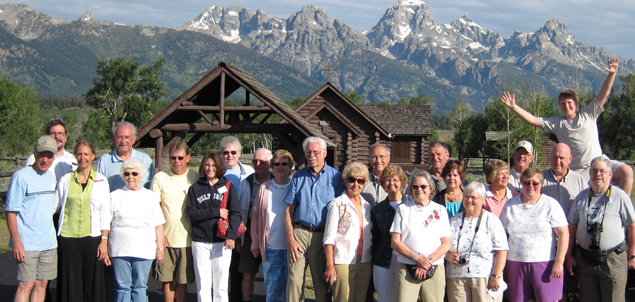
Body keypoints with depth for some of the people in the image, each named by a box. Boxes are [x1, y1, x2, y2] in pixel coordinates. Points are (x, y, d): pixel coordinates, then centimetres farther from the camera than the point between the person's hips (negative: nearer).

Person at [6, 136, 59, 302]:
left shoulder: (51, 177, 11)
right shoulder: (21, 176, -11)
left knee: (42, 284, 9)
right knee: (26, 285, -7)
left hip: (49, 243, 7)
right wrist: (16, 241, -17)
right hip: (27, 244, -7)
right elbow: (11, 211, -12)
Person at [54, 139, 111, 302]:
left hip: (92, 238, -1)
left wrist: (104, 241, -2)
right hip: (68, 238, 1)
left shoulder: (101, 181, 7)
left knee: (92, 284, 0)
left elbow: (105, 213, 5)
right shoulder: (65, 180, 8)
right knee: (70, 284, 1)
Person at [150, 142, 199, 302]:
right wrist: (160, 234, -6)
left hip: (187, 239, 0)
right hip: (166, 239, 0)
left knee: (182, 281, 5)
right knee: (167, 280, 2)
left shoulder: (195, 178, 5)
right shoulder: (159, 178, 2)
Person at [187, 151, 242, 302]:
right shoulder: (195, 188, 10)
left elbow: (236, 213, 0)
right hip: (200, 242, 1)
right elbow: (192, 212, -3)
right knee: (203, 284, 2)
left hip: (222, 241, -1)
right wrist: (216, 212, -11)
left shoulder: (228, 187, 7)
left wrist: (231, 235, -13)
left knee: (221, 284, 0)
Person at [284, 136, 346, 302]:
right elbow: (289, 209, 9)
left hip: (323, 236, -1)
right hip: (299, 233, 1)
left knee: (322, 282, 5)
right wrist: (290, 238, -2)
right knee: (294, 279, -5)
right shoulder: (299, 176, 10)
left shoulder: (335, 177, 4)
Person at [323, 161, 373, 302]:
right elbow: (329, 238, -6)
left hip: (365, 262, 5)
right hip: (343, 262, -5)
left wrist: (373, 260, 7)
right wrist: (330, 266, -13)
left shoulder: (367, 206, 13)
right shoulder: (337, 204, -2)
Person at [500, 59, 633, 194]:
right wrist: (514, 107, -4)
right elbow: (532, 120, 4)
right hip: (577, 171, -1)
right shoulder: (556, 123, 9)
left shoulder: (588, 115, 10)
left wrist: (612, 74, -6)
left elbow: (603, 94, 5)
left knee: (627, 171, -21)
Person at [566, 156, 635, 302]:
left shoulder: (620, 197, -4)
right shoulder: (582, 197, 8)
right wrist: (569, 255, 8)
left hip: (613, 260, -3)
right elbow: (572, 227, 11)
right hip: (584, 259, 4)